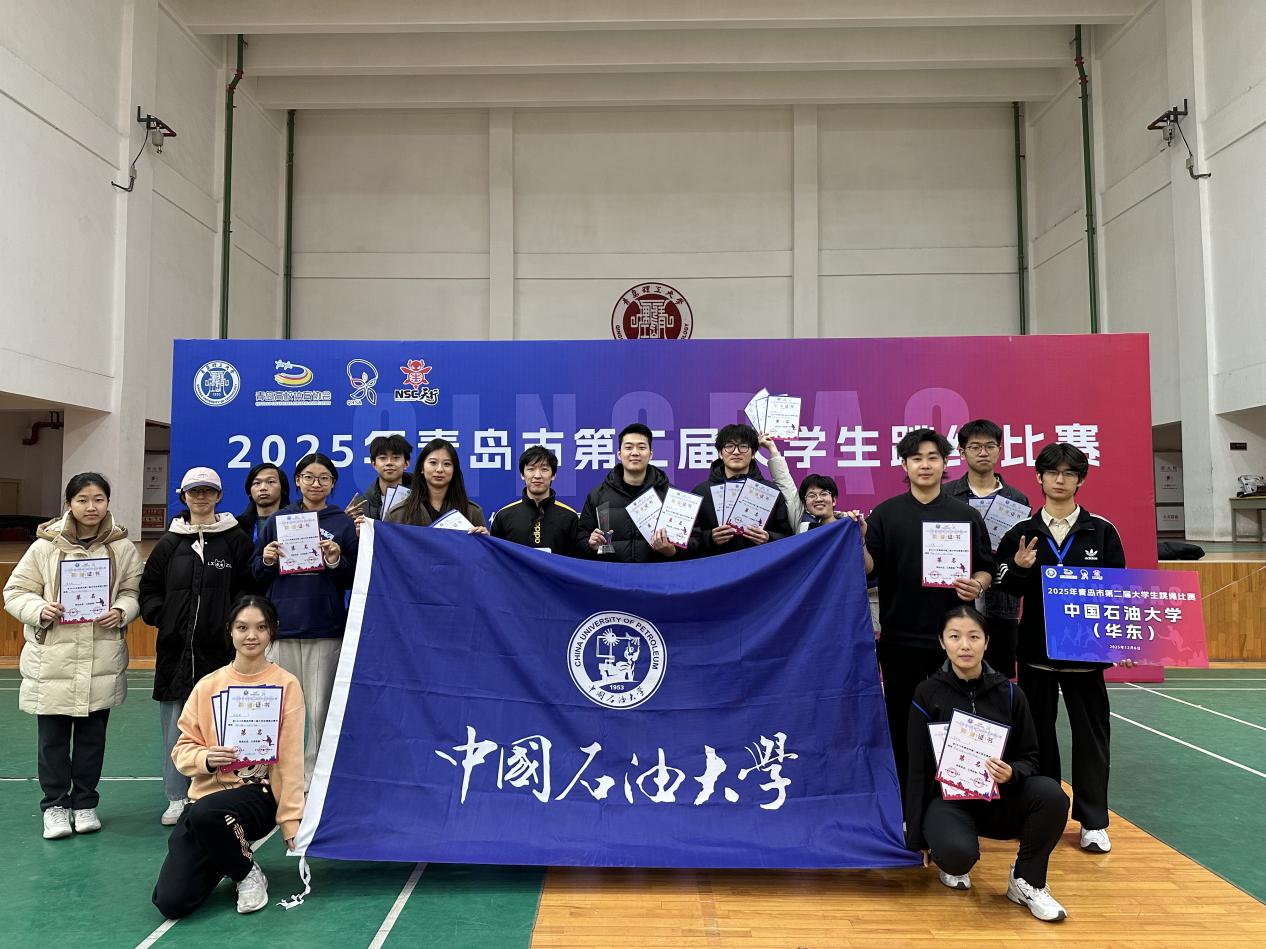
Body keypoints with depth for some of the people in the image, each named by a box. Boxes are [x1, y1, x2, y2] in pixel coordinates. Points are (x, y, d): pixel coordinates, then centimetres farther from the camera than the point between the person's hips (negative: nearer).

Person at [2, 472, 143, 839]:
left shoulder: (122, 547, 0)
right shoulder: (45, 545, -4)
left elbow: (133, 592, 6)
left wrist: (120, 612, -14)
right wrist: (40, 610, -17)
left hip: (102, 660, 1)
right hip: (52, 658, -1)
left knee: (92, 734, 12)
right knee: (52, 736, 7)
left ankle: (85, 803, 28)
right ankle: (55, 805, 24)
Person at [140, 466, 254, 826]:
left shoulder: (236, 540, 3)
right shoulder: (170, 542, 11)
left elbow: (249, 589, 0)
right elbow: (148, 587, 15)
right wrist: (160, 614, 1)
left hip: (219, 648, -3)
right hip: (175, 647, 3)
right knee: (174, 724, 6)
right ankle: (177, 798, 18)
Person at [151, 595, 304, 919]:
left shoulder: (286, 684, -5)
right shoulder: (208, 685, 3)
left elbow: (291, 759, -5)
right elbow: (183, 749, 7)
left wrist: (291, 821, -8)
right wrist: (206, 758, -16)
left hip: (259, 796, -3)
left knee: (204, 814, -35)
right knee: (171, 902, -13)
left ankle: (248, 872, -5)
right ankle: (223, 861, 20)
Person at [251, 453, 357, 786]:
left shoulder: (343, 523, 6)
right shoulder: (277, 520, 11)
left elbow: (356, 578, 5)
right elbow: (255, 574, 13)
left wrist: (336, 561, -13)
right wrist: (267, 561, -7)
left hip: (326, 630, -1)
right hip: (281, 626, 1)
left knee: (321, 708, 2)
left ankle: (314, 778, 12)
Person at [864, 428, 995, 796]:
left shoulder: (966, 515, 5)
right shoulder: (885, 514, 3)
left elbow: (986, 569, 8)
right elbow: (870, 569, -3)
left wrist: (977, 585, -13)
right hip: (899, 637, 0)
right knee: (901, 722, 8)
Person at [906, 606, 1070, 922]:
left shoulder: (1009, 693, -2)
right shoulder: (927, 693, -7)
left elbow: (1029, 758, 5)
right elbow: (918, 768, -3)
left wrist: (1011, 774, -21)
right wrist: (917, 837, -2)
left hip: (1000, 798, 3)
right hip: (948, 799, -2)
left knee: (1051, 793, -28)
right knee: (957, 853, -34)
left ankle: (1027, 882, -3)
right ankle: (951, 864, 7)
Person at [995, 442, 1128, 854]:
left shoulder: (1102, 531, 2)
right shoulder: (1021, 534, 3)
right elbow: (1005, 591, 2)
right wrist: (1019, 569, -18)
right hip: (1035, 649, 1)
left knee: (1091, 732, 5)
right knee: (1039, 731, 10)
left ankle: (1093, 821, 17)